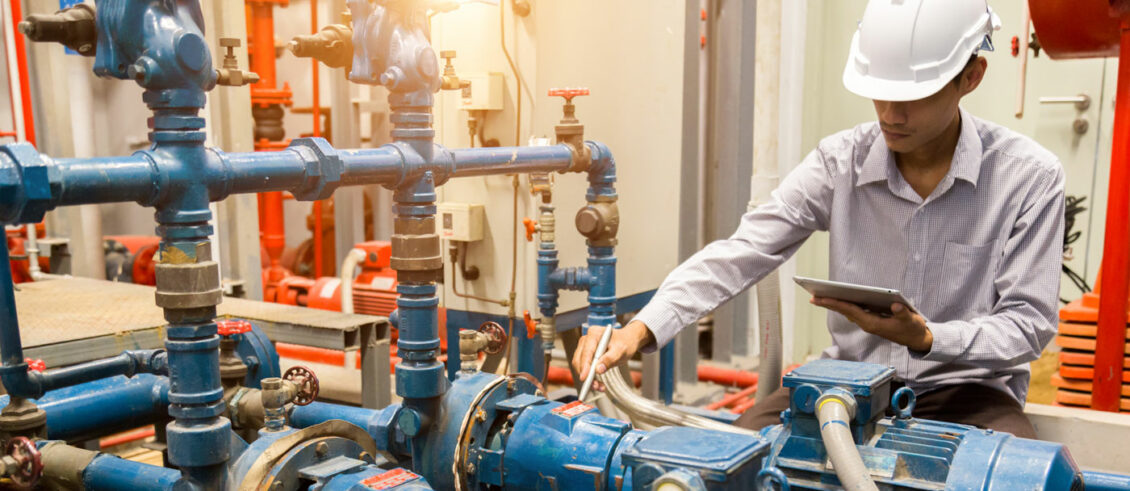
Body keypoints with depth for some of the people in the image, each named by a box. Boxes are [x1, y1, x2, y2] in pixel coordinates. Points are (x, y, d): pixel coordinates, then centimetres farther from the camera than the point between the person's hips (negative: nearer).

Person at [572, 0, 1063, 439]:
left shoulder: (1031, 177, -11)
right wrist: (642, 328, -29)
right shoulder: (839, 161, -7)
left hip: (964, 392, -1)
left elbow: (1028, 323, -9)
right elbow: (740, 253, -15)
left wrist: (925, 338, -30)